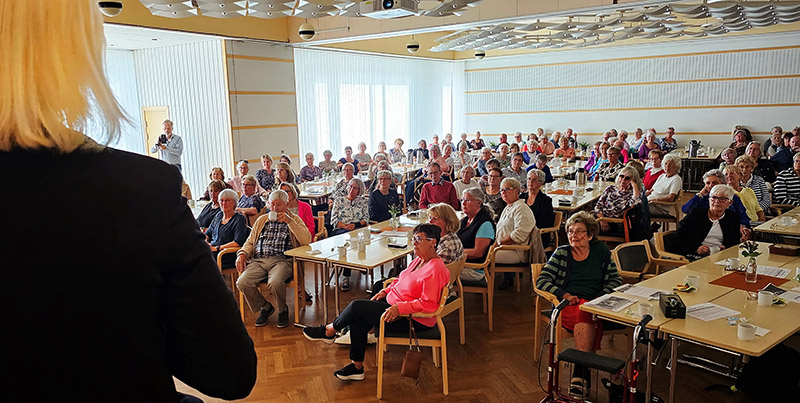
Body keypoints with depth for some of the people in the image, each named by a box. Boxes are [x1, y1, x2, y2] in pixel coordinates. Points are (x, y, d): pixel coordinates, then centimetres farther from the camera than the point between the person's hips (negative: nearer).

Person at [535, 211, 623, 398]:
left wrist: (602, 296, -5)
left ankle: (579, 375, -36)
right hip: (567, 306, -1)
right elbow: (542, 281, 2)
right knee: (584, 315, -36)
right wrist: (565, 295, -13)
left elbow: (615, 279, 14)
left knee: (586, 317, -36)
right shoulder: (561, 253, 8)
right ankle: (583, 375, -35)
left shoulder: (601, 251, 13)